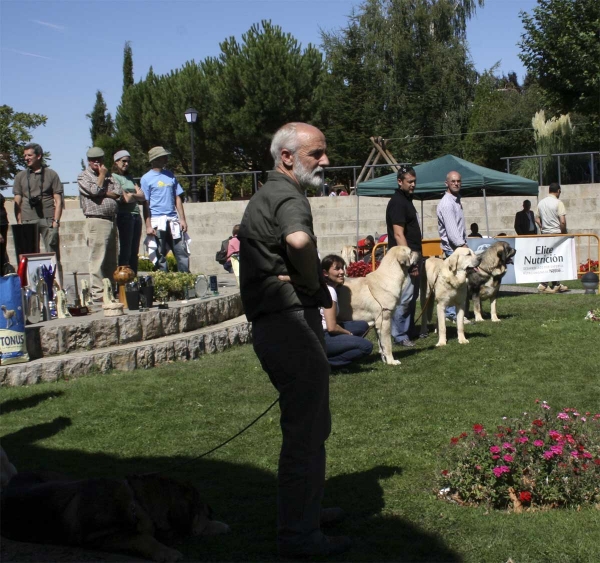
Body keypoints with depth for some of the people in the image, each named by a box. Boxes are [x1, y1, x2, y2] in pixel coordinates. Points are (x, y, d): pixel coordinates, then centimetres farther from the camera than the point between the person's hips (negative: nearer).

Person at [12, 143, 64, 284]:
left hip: (48, 221, -2)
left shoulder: (51, 174, 8)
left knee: (54, 256, -4)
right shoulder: (20, 176, 14)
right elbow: (17, 202, 11)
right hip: (28, 222, 2)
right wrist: (19, 223, 1)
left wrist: (56, 221, -6)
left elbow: (58, 201, 5)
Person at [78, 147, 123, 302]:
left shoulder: (109, 175, 20)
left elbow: (119, 193, 7)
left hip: (111, 221, 6)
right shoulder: (83, 176, 4)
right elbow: (95, 191, -13)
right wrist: (102, 175, 1)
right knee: (97, 259, -9)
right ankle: (98, 293, -8)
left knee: (111, 260, 7)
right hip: (96, 221, -6)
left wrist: (103, 193, -6)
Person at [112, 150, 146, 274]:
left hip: (136, 215, 7)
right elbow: (126, 199, -12)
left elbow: (143, 197, 12)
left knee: (134, 252, 6)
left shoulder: (130, 178, 21)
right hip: (124, 216, -7)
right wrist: (136, 195, 4)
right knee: (125, 251, -8)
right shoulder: (114, 177, -2)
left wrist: (131, 195, -4)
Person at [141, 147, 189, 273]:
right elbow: (145, 204, -5)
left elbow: (177, 198, 15)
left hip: (173, 220, 4)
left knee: (182, 252, 0)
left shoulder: (170, 175, 14)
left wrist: (182, 219, 7)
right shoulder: (147, 178, -1)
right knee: (160, 255, 1)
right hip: (157, 220, -4)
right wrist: (148, 226, -11)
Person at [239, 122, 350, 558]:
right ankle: (299, 535, 5)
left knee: (312, 425, 22)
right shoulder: (288, 197, -15)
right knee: (305, 432, -3)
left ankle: (307, 509, 35)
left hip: (273, 323, 11)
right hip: (293, 322, -11)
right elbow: (299, 241, -39)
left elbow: (246, 243, 35)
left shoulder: (265, 196, 19)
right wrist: (316, 287, -20)